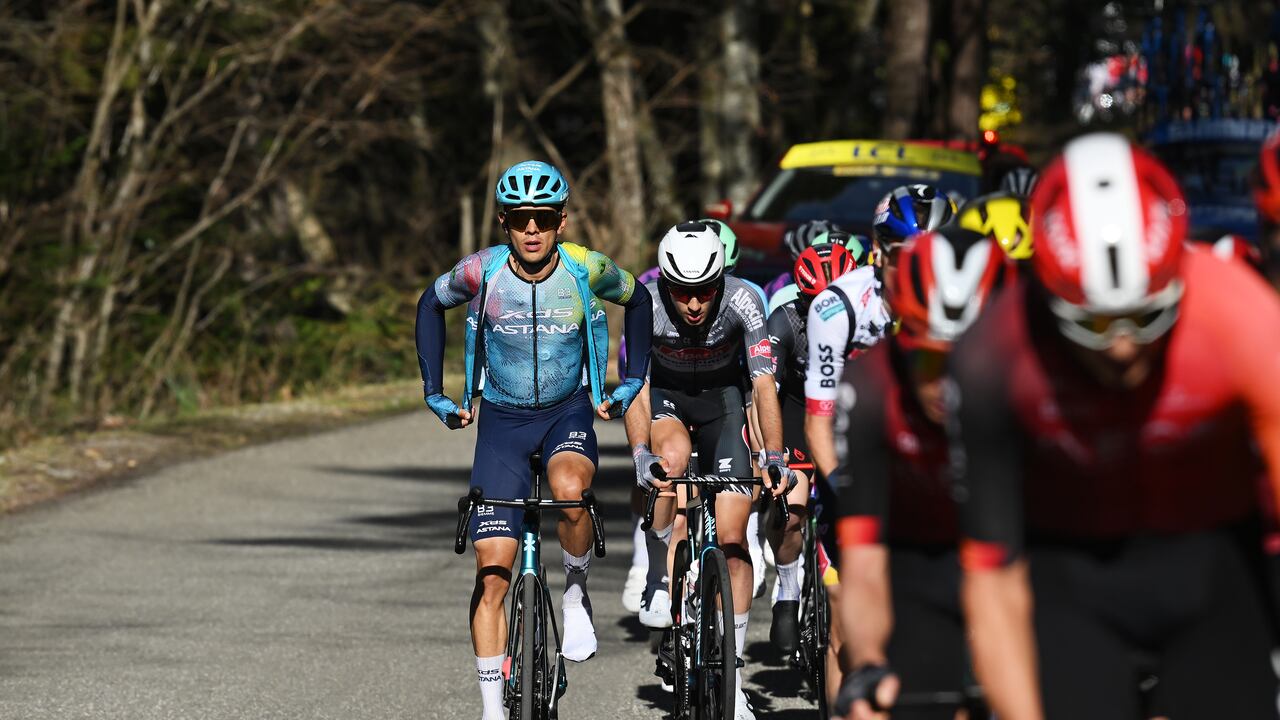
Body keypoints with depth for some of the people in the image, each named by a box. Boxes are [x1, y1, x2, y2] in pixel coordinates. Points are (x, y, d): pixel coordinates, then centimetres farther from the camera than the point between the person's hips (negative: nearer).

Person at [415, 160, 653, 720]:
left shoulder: (587, 270, -16)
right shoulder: (480, 273, -16)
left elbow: (637, 299, 6)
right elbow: (431, 305, 6)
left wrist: (633, 381, 3)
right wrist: (434, 392, 4)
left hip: (569, 411, -1)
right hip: (502, 419, 1)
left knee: (569, 490, -36)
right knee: (492, 573, -6)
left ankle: (576, 593, -6)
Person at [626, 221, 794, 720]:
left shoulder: (742, 301, -29)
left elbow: (764, 384, -33)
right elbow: (636, 387, -33)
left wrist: (775, 457, -43)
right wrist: (640, 455, -47)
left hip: (722, 395, 0)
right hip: (665, 393, 0)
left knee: (732, 535, -9)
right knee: (673, 455, -36)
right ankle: (666, 569, -17)